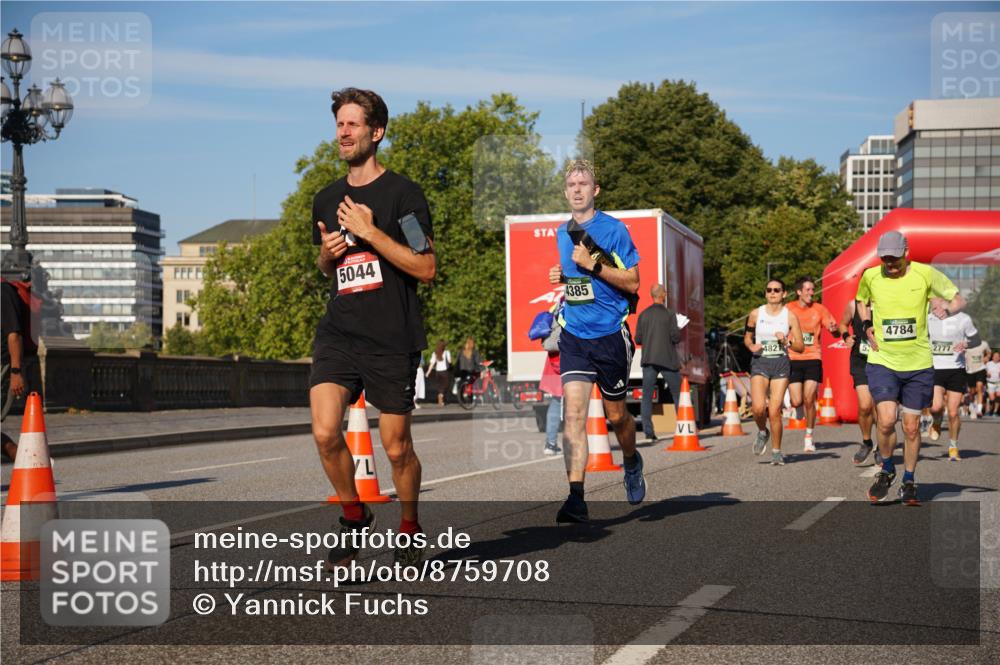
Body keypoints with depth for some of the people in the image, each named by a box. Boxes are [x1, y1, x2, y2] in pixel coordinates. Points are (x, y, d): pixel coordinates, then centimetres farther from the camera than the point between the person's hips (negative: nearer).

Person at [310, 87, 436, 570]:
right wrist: (327, 252, 4)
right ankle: (354, 516, 11)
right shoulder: (327, 199, 13)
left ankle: (409, 528, 29)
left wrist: (370, 232, -15)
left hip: (392, 340, -4)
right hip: (338, 332, 4)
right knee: (325, 433, -13)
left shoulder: (402, 193, -5)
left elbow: (426, 268, -9)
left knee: (397, 448, 3)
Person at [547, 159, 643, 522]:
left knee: (616, 415, 11)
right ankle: (576, 497, -16)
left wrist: (593, 265, -20)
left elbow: (632, 282, -10)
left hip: (610, 335, -3)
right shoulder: (562, 233, 11)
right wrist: (562, 276, 5)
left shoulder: (614, 229, -7)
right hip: (574, 335, 4)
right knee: (573, 413, -12)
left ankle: (632, 462, 42)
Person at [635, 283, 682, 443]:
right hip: (668, 360, -2)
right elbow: (676, 337, -11)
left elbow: (638, 339, 4)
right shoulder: (669, 314, -6)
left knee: (647, 396, 3)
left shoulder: (644, 314, 4)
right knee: (678, 394, 10)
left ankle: (648, 432, -6)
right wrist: (677, 332, 11)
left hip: (649, 360, 2)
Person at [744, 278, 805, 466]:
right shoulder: (756, 314, 4)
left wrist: (787, 342, -14)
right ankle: (762, 432, 16)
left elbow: (801, 347, 4)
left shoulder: (790, 316, 1)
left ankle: (776, 451, 10)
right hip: (759, 362, 1)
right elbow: (747, 337, 16)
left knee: (774, 411, -7)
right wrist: (751, 346, -5)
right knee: (759, 408, -17)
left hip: (781, 364, -1)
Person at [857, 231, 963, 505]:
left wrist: (946, 309, -16)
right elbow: (861, 300, 20)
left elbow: (958, 299, 5)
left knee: (911, 427, 6)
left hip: (918, 363, 0)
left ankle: (909, 482, 26)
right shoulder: (870, 276, -3)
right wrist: (867, 325, 3)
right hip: (882, 361, 0)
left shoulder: (925, 274, -7)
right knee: (886, 421, -16)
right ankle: (887, 470, 13)